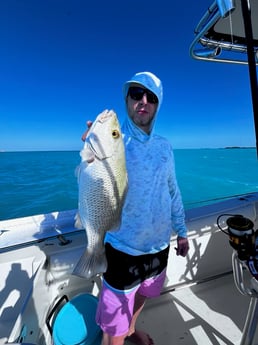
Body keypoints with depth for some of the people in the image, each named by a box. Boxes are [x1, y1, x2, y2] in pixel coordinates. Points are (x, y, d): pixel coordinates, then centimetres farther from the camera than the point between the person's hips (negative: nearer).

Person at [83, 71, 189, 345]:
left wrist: (181, 231, 13)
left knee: (142, 296, 32)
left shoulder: (164, 147, 0)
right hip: (124, 250, -5)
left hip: (159, 246, 6)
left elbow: (173, 192, 8)